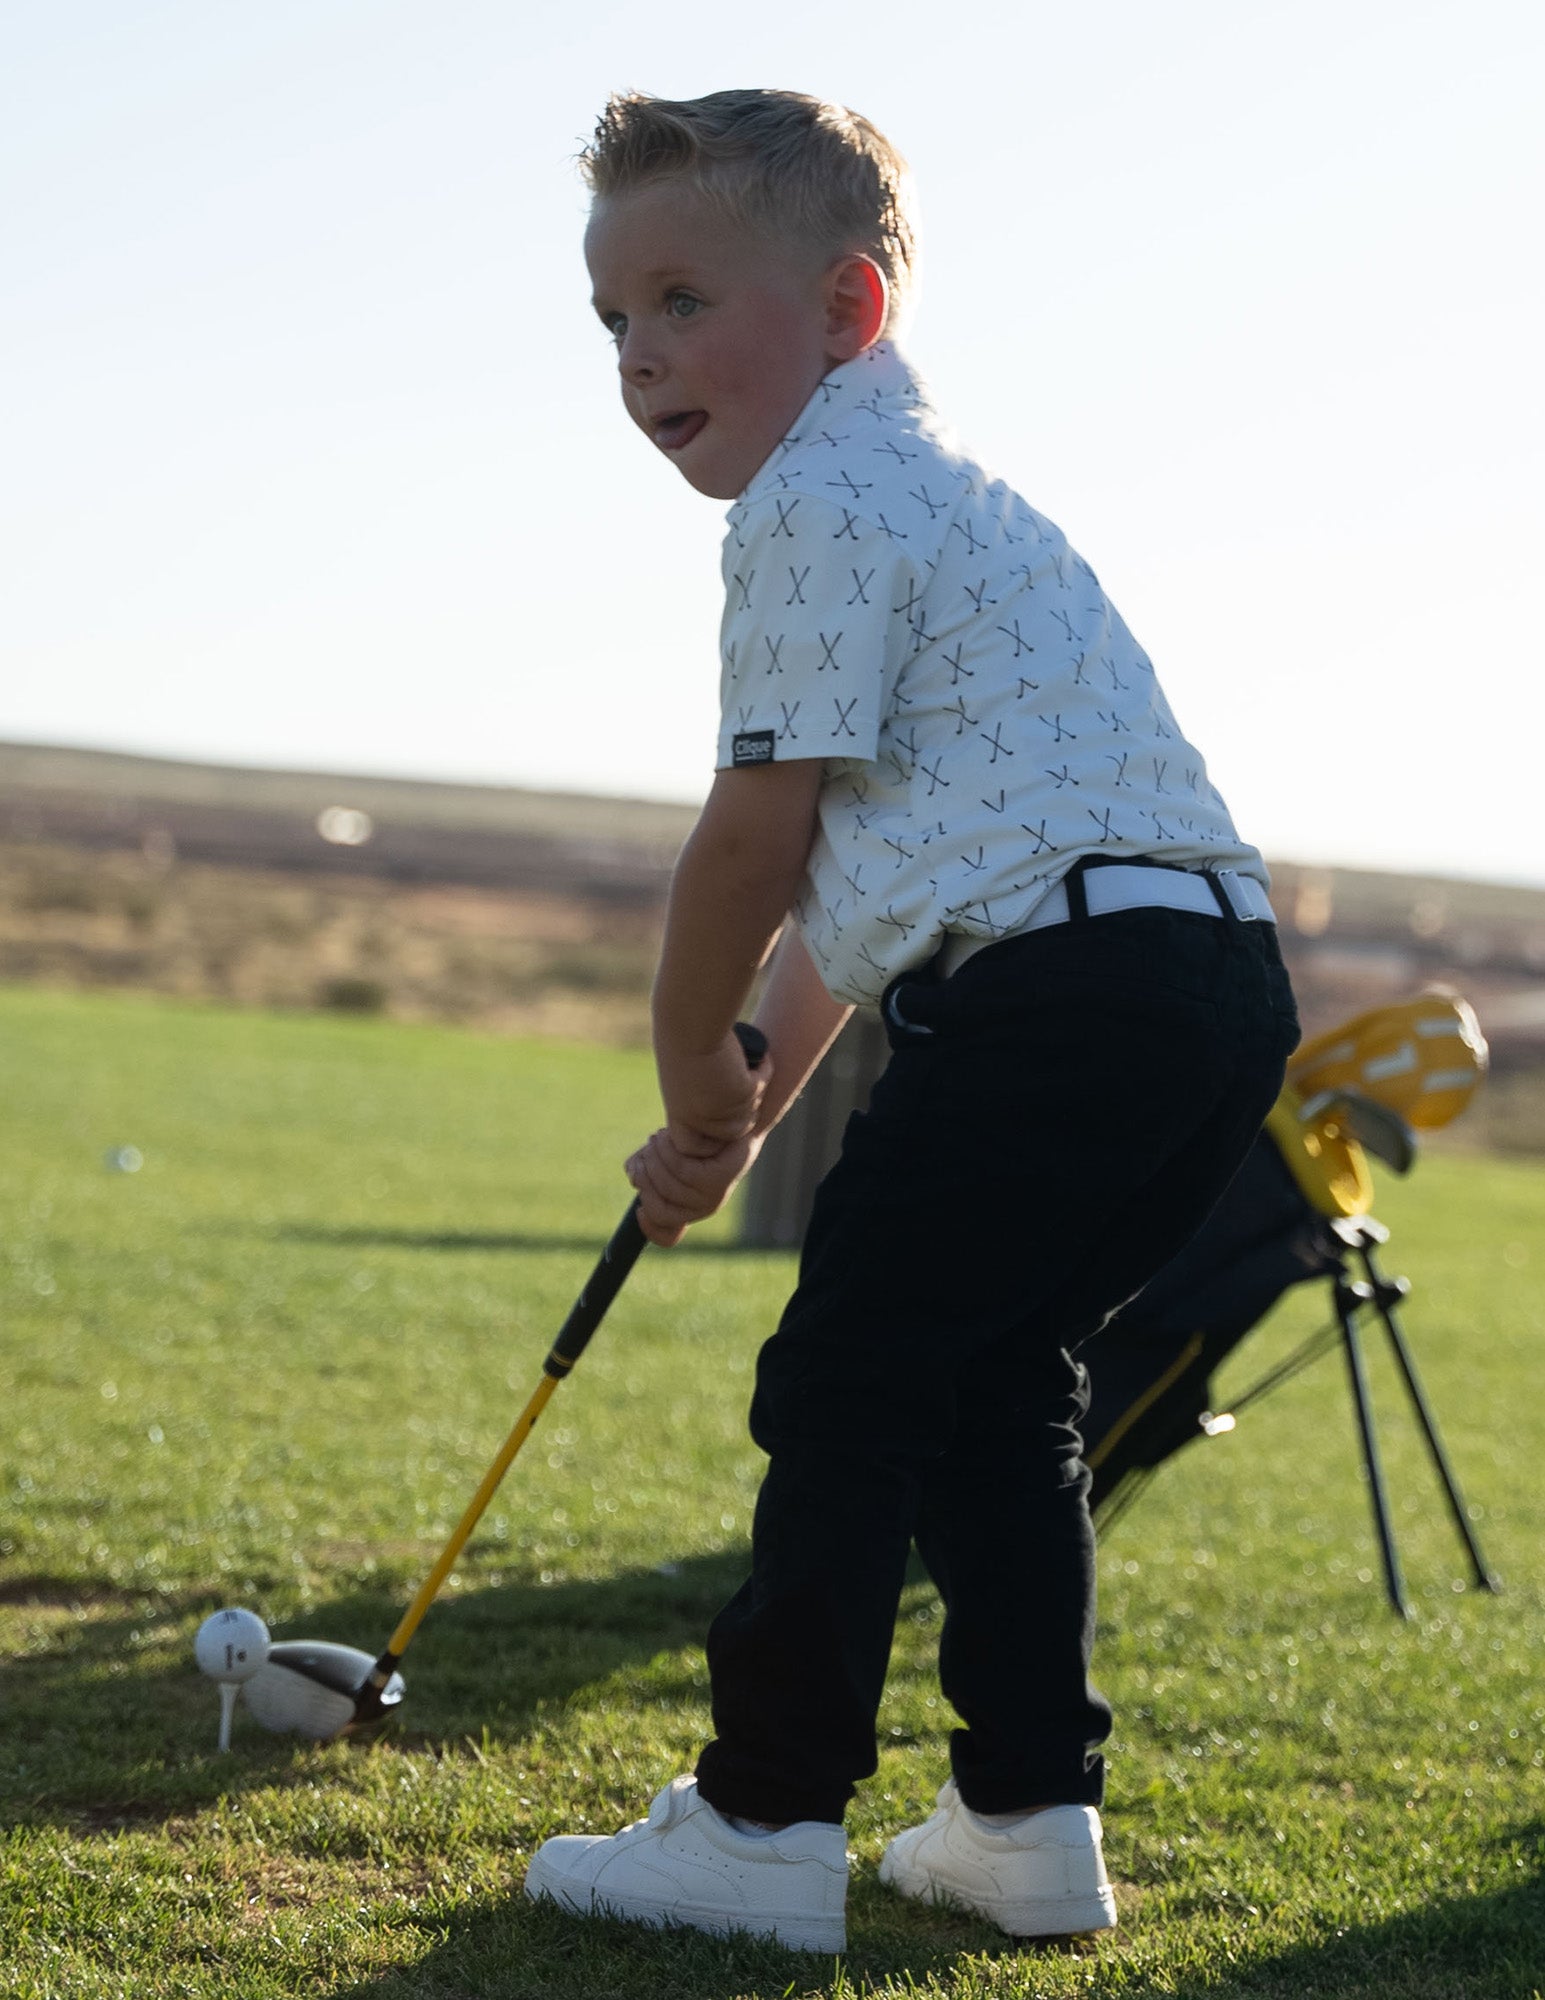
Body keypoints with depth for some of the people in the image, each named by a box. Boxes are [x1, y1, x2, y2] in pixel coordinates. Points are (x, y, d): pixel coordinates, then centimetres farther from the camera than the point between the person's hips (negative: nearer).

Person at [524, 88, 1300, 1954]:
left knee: (846, 1384, -2)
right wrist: (746, 1114, 27)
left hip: (1052, 986, -10)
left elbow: (757, 835, -7)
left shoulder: (817, 502, -5)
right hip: (1222, 982, 10)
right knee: (994, 1386, 18)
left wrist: (693, 1071, 9)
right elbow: (854, 870, 29)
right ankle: (1032, 1817, 20)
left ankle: (766, 1820, 2)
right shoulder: (930, 492, 28)